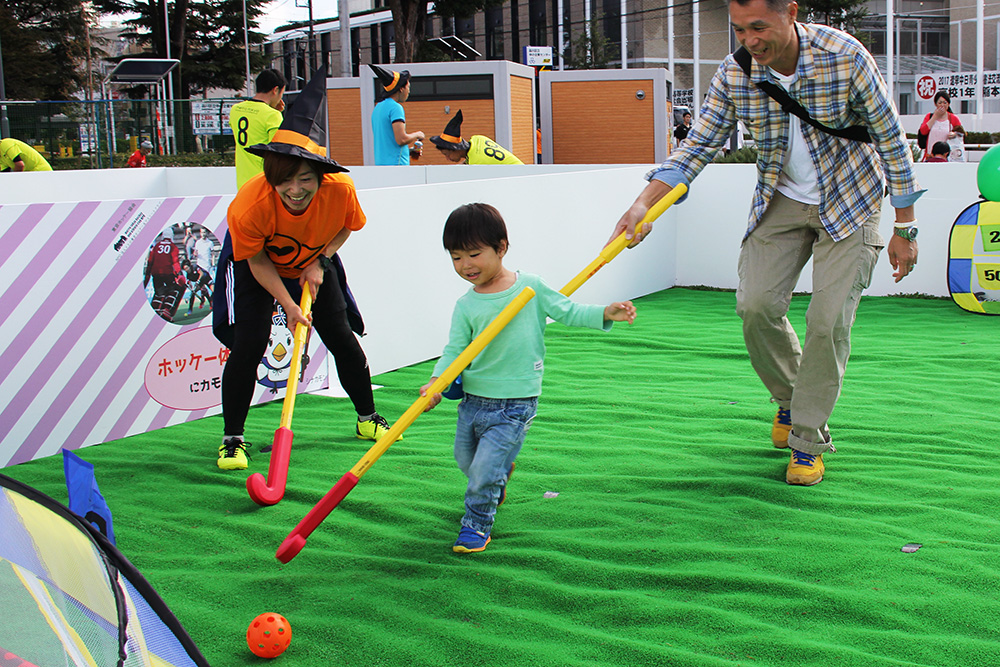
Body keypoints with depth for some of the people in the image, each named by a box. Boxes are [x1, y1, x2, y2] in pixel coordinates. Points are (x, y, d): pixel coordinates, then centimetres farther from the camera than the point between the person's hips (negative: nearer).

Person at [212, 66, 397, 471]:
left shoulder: (341, 190, -32)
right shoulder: (250, 205, -38)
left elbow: (347, 226, -7)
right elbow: (256, 260, -21)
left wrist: (320, 262, -18)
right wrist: (288, 304, -25)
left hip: (315, 263, 3)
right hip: (255, 265, -3)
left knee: (342, 338, 4)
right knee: (248, 344, -14)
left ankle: (368, 419, 25)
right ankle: (232, 439, 0)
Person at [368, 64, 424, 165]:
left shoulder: (377, 108, 18)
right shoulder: (396, 108, -10)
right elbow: (401, 139, -18)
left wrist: (409, 150, 19)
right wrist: (417, 135, 0)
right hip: (396, 164, -9)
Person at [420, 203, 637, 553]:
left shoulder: (531, 287, -4)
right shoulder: (465, 306, -1)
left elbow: (568, 311, 5)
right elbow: (454, 350, -2)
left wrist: (605, 314, -8)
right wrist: (436, 382, -18)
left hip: (515, 403, -4)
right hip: (473, 398, 4)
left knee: (485, 468, -9)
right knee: (466, 460, 21)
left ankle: (477, 523, 12)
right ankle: (500, 476, 51)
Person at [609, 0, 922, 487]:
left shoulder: (845, 56, -24)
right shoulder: (733, 74, -16)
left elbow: (890, 139, -14)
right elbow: (697, 146, -12)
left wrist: (904, 228, -10)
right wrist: (644, 204, -28)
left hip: (850, 200, -3)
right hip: (780, 200, 3)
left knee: (828, 319, -10)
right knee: (756, 304, -9)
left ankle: (808, 438, 5)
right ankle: (790, 397, 20)